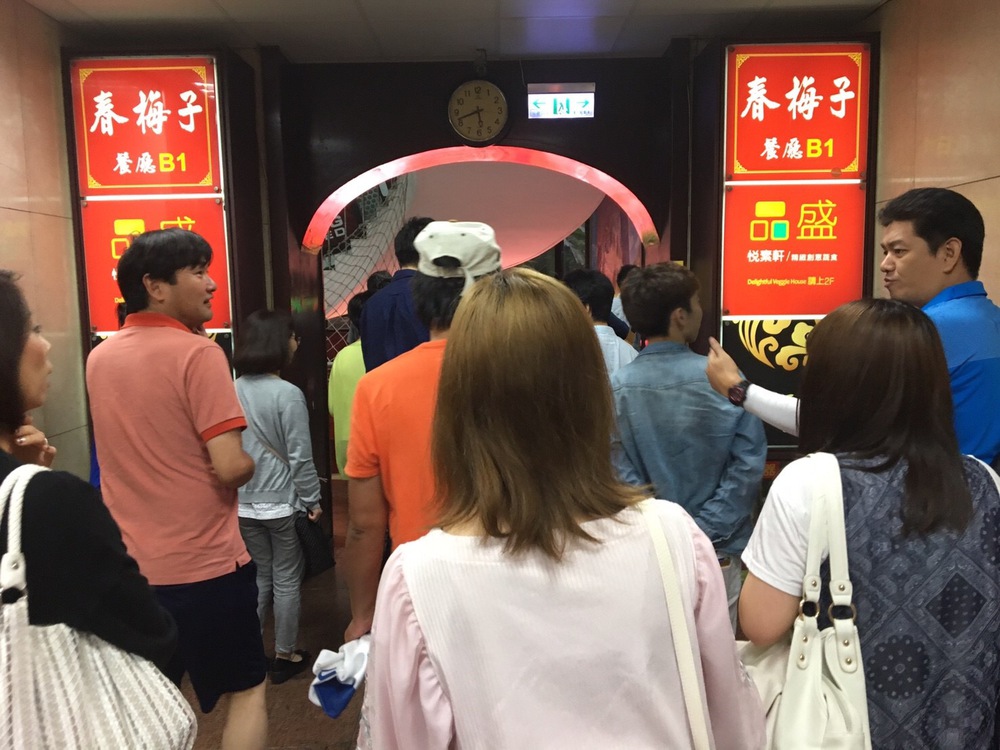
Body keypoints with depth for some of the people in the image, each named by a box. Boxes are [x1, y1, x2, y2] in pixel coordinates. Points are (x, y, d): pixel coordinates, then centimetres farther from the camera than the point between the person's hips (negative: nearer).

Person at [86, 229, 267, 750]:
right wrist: (251, 464, -1)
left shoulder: (99, 358, 5)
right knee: (247, 688, 14)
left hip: (128, 567, 7)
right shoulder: (198, 352, -17)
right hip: (204, 565, -6)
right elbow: (231, 467, -23)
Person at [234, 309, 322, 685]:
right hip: (281, 501, -5)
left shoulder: (233, 391, 0)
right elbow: (300, 456, -14)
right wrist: (312, 499, -4)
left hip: (244, 503, 5)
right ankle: (285, 656, 21)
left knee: (258, 576, 19)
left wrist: (236, 489, 16)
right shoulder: (288, 394, -16)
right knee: (286, 579, 10)